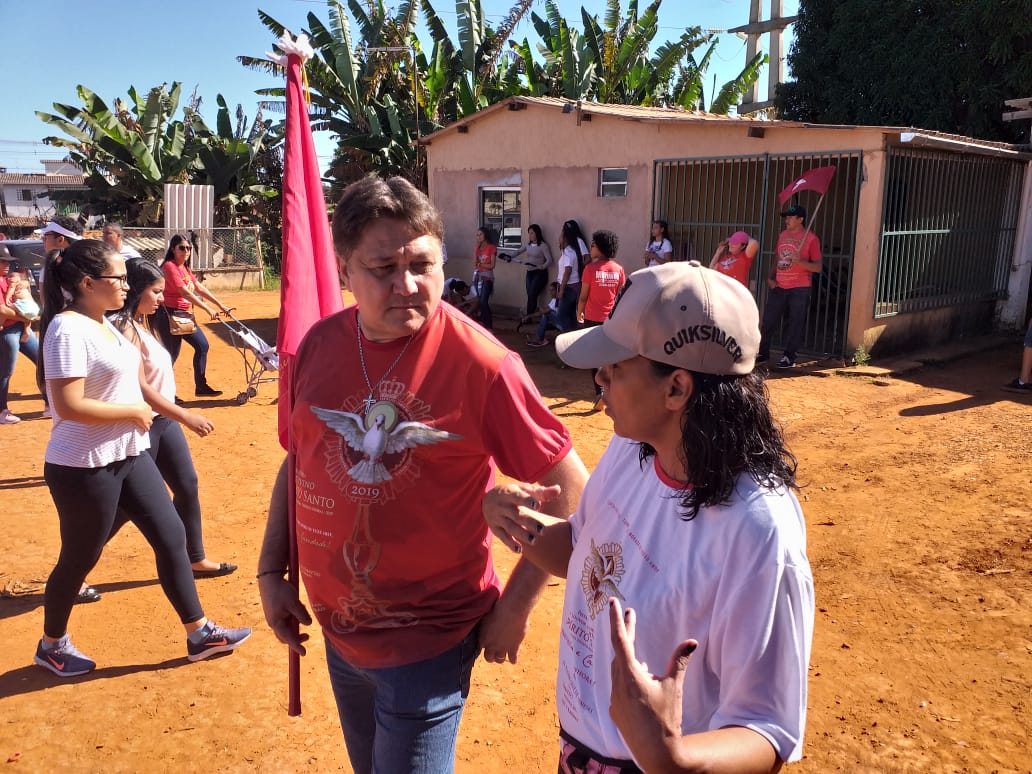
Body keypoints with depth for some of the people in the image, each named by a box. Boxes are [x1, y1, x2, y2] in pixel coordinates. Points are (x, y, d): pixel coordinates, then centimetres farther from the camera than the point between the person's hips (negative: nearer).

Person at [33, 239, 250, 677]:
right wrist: (133, 411, -17)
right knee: (79, 559, 9)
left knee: (171, 536, 9)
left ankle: (200, 635, 19)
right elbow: (69, 406, -26)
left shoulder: (102, 323, 9)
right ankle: (52, 645, 35)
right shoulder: (68, 329, -20)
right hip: (84, 468, -9)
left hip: (128, 456, 9)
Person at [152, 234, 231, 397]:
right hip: (169, 316, -9)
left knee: (202, 345, 6)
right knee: (171, 355, -4)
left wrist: (220, 305, 9)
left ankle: (201, 386, 14)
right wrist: (208, 310, -24)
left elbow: (200, 289, 14)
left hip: (184, 316, 9)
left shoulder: (185, 268, 13)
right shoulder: (170, 266, -15)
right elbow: (185, 293, -22)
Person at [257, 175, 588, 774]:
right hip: (338, 629, 6)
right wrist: (272, 572, 7)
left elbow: (570, 490, -16)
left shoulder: (481, 363, -21)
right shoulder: (320, 344, -4)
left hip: (427, 642, -6)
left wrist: (514, 608, -12)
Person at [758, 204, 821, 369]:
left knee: (795, 324, 1)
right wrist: (771, 277, 7)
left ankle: (789, 357, 8)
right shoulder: (783, 235, 11)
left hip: (799, 289, -6)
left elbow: (818, 267, -9)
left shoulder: (811, 238, -7)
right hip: (779, 287, 6)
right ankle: (763, 353, 15)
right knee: (769, 320, 6)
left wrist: (800, 261, -25)